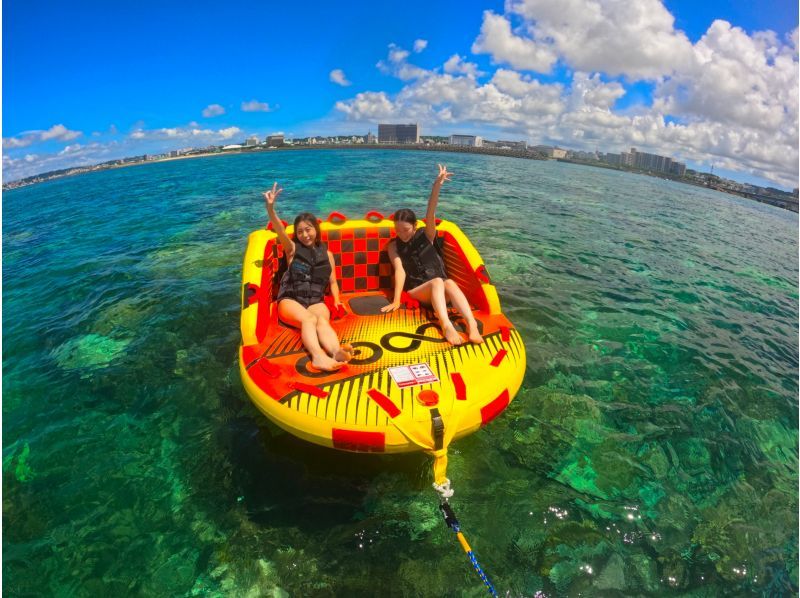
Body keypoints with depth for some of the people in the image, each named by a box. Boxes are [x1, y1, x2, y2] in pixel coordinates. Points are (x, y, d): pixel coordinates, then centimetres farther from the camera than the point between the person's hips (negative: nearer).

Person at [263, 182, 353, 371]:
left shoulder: (326, 253, 19)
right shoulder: (292, 249, 12)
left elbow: (332, 282, 19)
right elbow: (279, 230, -7)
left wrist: (337, 301, 0)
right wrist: (270, 207, -25)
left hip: (316, 301, 1)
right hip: (290, 299, -1)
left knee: (322, 320, -34)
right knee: (309, 319, -35)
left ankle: (336, 352, -65)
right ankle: (318, 356, -64)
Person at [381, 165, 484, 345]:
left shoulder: (426, 235, 6)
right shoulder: (393, 245, 3)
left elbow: (431, 214, -11)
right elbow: (399, 270, -9)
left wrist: (436, 186, -28)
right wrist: (396, 300, -23)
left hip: (439, 289, 2)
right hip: (416, 290, -1)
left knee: (449, 282, -34)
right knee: (437, 282, -35)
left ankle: (472, 325, -56)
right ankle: (446, 326, -60)